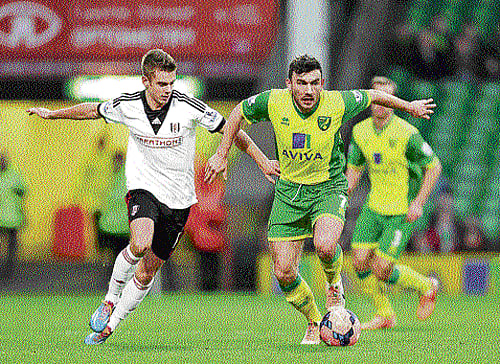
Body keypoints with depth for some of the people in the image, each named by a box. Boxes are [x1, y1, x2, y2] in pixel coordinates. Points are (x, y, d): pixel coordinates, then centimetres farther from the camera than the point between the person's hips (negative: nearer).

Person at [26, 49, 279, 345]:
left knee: (148, 270, 4)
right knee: (141, 244, -30)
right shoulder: (127, 106, -7)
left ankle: (109, 325, 20)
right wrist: (52, 114, 23)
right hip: (143, 189, -1)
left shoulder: (189, 107, -14)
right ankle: (110, 299, -6)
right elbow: (94, 110, 13)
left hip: (178, 199, 1)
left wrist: (263, 161, -5)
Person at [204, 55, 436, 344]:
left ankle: (334, 283, 5)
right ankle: (314, 323, 24)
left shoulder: (338, 104, -18)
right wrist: (222, 154, 7)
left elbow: (371, 96, 2)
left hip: (329, 187, -2)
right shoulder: (273, 102, -14)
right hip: (289, 191, 2)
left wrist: (409, 106, 16)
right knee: (284, 274, -4)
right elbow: (239, 112, 5)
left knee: (325, 246, -32)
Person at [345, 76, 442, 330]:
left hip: (402, 213, -6)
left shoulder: (406, 134, -19)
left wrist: (419, 202, -16)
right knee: (360, 262, -3)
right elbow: (354, 168, 13)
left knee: (381, 271, -10)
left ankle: (426, 287, 18)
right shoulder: (360, 131, -1)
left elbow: (434, 166, -10)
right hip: (374, 208, 6)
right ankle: (384, 315, 18)